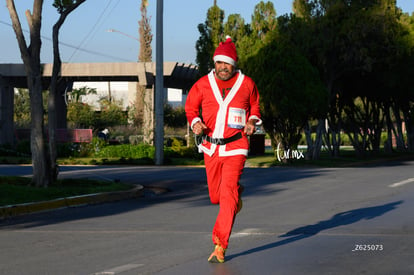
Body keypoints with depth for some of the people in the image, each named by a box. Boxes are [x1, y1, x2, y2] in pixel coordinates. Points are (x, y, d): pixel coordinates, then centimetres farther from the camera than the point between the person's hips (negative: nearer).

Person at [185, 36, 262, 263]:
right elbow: (190, 106, 12)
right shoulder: (203, 84, 0)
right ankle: (237, 193, 48)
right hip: (211, 147, 3)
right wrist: (195, 122, -8)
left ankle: (220, 246, -12)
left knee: (227, 195, -14)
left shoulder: (246, 84, -1)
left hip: (235, 148, -3)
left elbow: (254, 106, 16)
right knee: (215, 196, 11)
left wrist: (252, 121, -3)